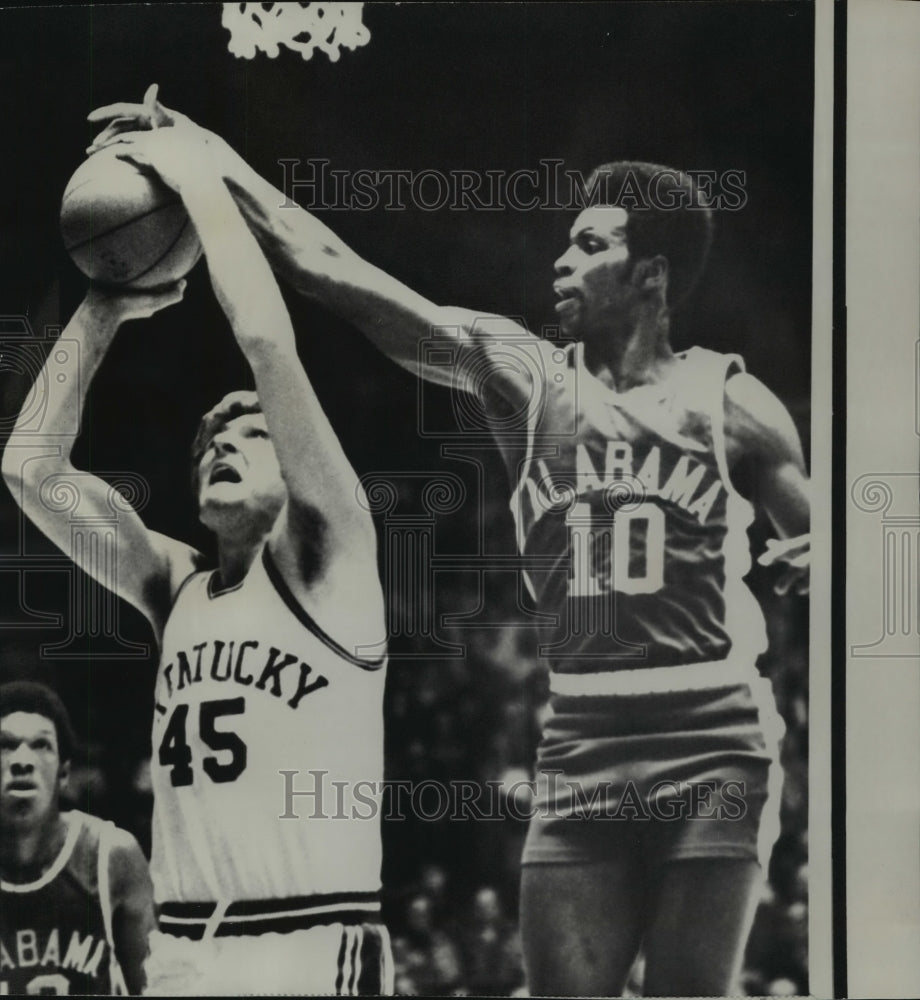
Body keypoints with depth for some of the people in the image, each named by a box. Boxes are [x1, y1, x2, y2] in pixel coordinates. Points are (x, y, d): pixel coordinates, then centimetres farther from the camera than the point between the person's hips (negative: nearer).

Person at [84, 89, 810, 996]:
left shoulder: (727, 399, 1)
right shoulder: (519, 372, 5)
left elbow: (814, 548, 9)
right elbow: (333, 272, 0)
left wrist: (808, 563, -15)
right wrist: (206, 155, -3)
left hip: (711, 751, -2)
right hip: (578, 753, 2)